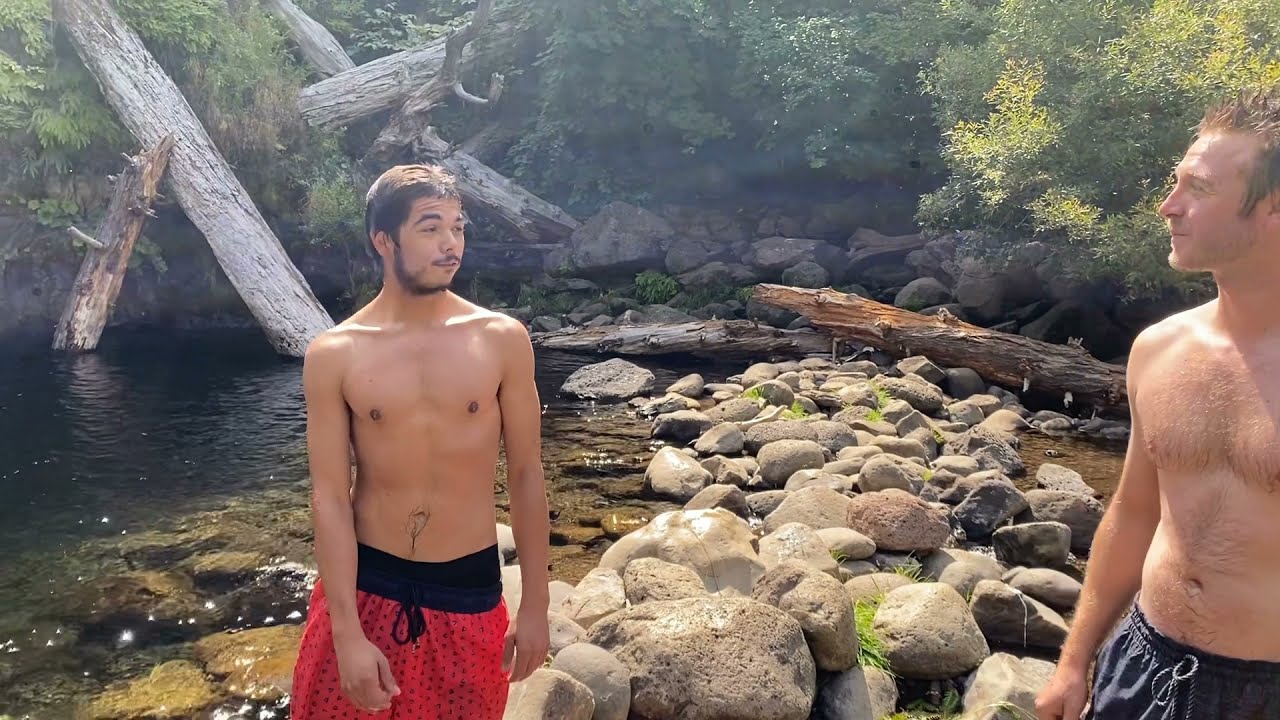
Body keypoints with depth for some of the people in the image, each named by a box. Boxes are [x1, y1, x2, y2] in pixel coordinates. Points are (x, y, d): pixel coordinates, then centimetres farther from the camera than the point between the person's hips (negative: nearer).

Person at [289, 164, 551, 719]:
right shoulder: (334, 355, -7)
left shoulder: (502, 340, -6)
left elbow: (526, 474, -1)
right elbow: (330, 497, -7)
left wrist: (534, 605, 0)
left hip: (470, 590, 1)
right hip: (366, 586, 0)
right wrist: (347, 633, -11)